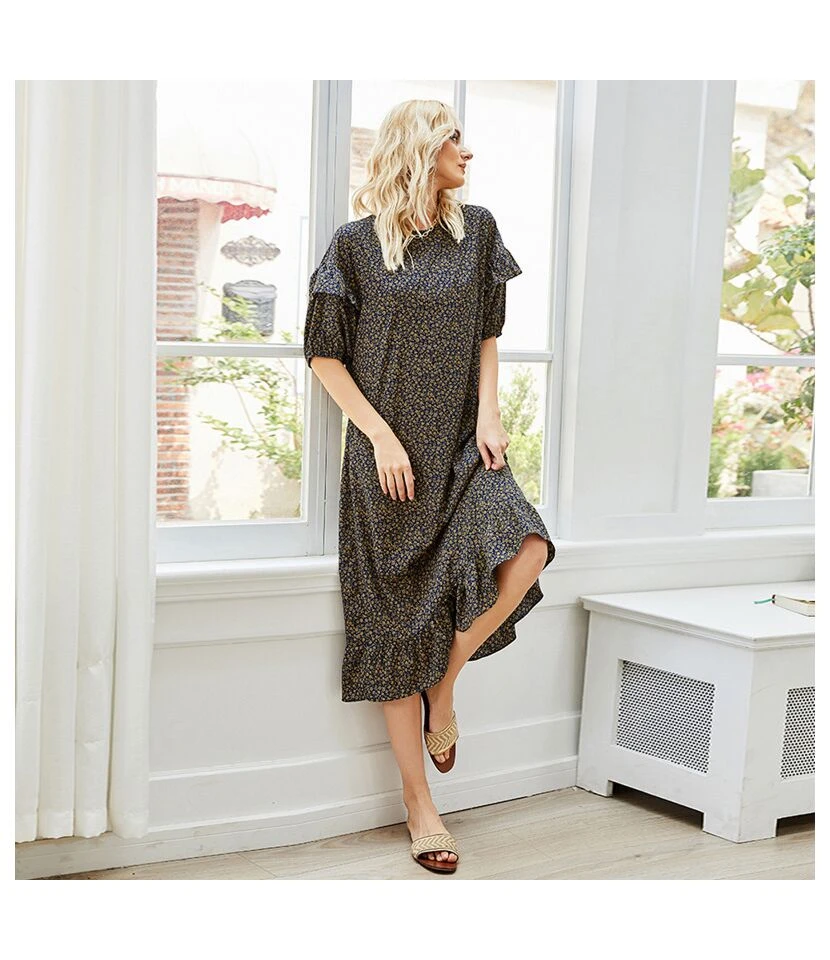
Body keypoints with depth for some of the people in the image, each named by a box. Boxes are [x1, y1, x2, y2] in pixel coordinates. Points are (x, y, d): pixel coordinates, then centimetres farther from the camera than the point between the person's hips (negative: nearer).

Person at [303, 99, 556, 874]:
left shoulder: (476, 231, 9)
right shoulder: (357, 243, -2)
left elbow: (486, 337, 13)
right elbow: (324, 356, 0)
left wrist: (489, 411, -3)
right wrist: (381, 436, -10)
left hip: (462, 447, 3)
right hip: (389, 454, -3)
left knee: (525, 549, -25)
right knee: (401, 620, 0)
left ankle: (444, 686, 2)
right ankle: (418, 803, 12)